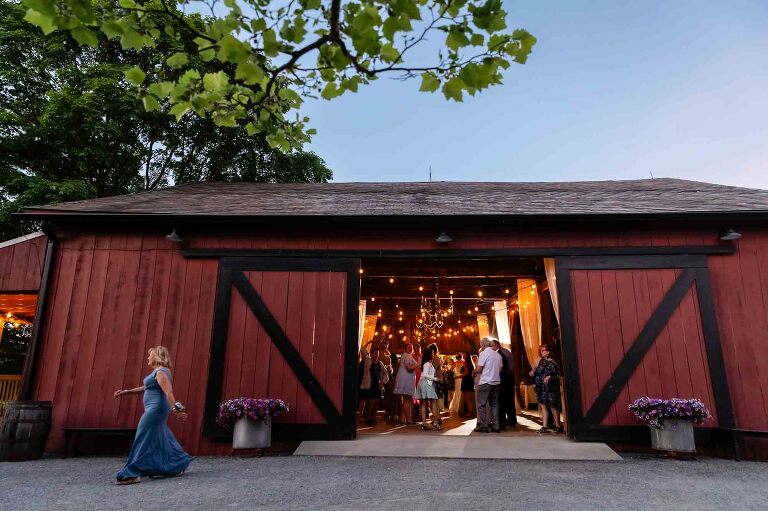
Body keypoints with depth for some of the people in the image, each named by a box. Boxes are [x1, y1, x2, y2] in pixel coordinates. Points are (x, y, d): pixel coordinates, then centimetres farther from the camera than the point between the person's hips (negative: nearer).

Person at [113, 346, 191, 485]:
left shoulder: (161, 372, -15)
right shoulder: (157, 371, 17)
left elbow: (169, 392, -26)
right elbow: (146, 388, 26)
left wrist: (176, 410, -34)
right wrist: (126, 392, 25)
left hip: (156, 409, -10)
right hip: (154, 409, 10)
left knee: (143, 438, -6)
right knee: (161, 440, 15)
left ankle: (132, 474, -2)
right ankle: (177, 467, 24)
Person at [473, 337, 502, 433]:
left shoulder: (484, 353, -9)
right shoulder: (498, 355, 10)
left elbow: (478, 369, -13)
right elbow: (500, 370, 13)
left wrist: (473, 372, 7)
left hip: (485, 382, -6)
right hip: (496, 382, 6)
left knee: (481, 404, 1)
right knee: (494, 404, 12)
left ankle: (483, 426, 0)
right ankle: (495, 426, 12)